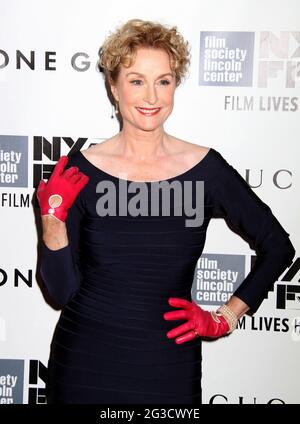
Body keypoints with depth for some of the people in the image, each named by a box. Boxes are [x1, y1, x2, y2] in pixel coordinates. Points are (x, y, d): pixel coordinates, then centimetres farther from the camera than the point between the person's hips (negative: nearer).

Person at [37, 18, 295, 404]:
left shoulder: (205, 168, -8)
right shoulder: (81, 170, -8)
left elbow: (277, 248, 4)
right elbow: (62, 289, -5)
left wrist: (225, 318, -1)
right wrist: (53, 219, -19)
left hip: (169, 365, 0)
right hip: (84, 361, 1)